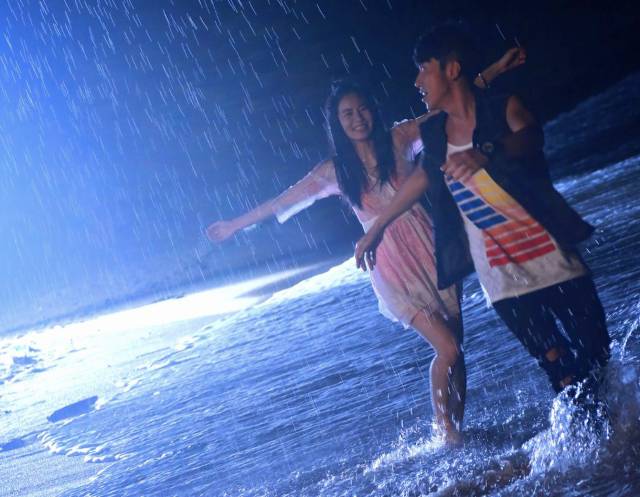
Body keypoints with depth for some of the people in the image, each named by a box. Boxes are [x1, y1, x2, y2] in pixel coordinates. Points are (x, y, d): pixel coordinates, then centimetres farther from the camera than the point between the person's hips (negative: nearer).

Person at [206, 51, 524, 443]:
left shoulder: (399, 140, 0)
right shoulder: (335, 171, -1)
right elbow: (281, 202, 7)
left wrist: (494, 70, -3)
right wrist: (234, 225, 12)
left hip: (431, 252, 2)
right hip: (392, 267, -2)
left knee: (456, 345, 4)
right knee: (447, 349, -8)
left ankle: (458, 428, 19)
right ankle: (446, 432, 9)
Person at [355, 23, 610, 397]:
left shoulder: (505, 109, -7)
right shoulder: (432, 133, 6)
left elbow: (531, 137, -29)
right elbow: (422, 178, 24)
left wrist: (484, 156, -52)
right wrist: (376, 229, 33)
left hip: (555, 264, -2)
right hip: (504, 286, 3)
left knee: (597, 357, 3)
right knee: (564, 375, -2)